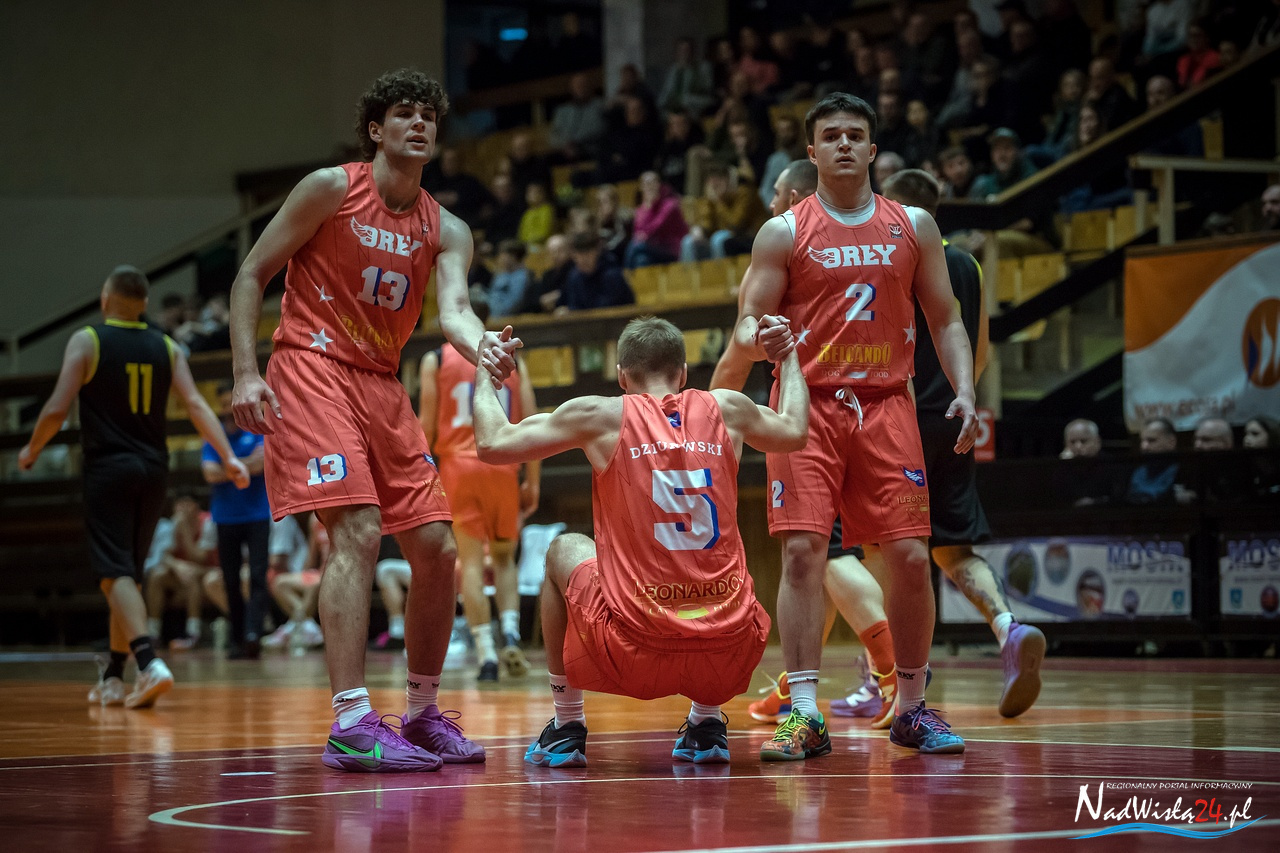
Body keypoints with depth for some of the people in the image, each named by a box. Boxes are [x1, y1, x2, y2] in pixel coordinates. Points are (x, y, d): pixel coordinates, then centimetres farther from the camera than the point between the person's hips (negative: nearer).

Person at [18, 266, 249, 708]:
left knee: (116, 574, -8)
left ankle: (149, 663, -28)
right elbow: (195, 405, -3)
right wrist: (228, 457, -6)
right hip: (152, 470, 5)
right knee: (128, 574, 16)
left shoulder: (86, 341, -5)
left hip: (108, 468, -5)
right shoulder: (166, 347, 8)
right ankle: (114, 677, 22)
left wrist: (32, 450, 6)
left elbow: (57, 409, -10)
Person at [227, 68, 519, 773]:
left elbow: (453, 309, -9)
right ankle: (351, 724, -25)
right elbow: (251, 275, -2)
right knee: (357, 532, -21)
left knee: (435, 548, 5)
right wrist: (246, 373, -14)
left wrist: (483, 345, -33)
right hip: (311, 371, -6)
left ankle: (423, 714, 21)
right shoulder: (332, 189, -4)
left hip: (381, 385, 6)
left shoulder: (446, 231, 9)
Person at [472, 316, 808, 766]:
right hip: (729, 656, 2)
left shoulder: (601, 415, 0)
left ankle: (566, 728, 30)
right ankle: (706, 722, 29)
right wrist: (787, 356, 44)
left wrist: (485, 375, 23)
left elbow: (492, 444, 6)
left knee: (564, 551, 28)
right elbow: (795, 431, 29)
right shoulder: (726, 409, 7)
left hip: (635, 654, -2)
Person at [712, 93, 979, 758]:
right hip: (807, 405, -2)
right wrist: (754, 338, -23)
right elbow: (749, 323, 1)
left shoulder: (914, 227, 9)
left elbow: (945, 320, 13)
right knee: (802, 552, -12)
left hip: (885, 405, 2)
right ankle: (803, 713, -9)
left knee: (910, 556, -2)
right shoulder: (784, 233, 3)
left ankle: (912, 709, 12)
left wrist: (965, 391, -1)